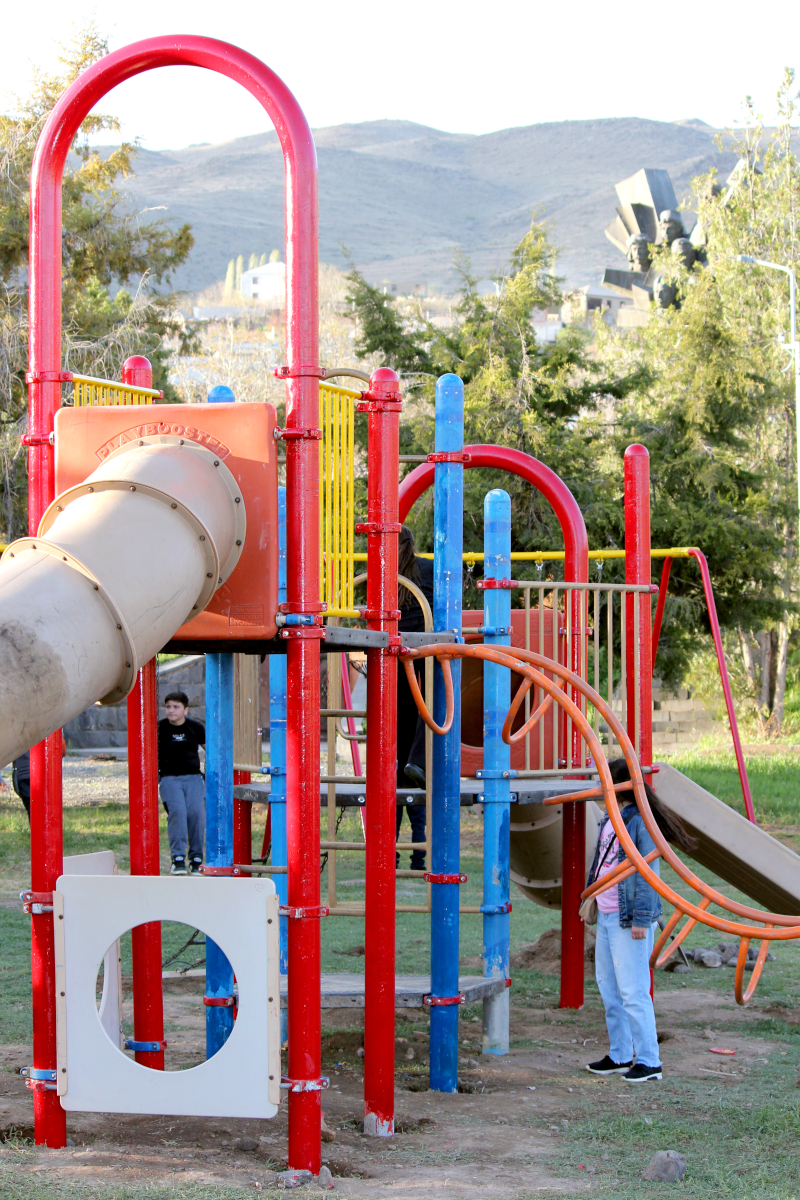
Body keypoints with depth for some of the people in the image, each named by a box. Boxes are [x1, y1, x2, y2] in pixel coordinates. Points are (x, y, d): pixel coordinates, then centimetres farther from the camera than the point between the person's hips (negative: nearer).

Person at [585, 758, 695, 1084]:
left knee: (633, 991, -8)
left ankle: (649, 1061, -1)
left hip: (628, 921, -10)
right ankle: (620, 1055, 25)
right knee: (608, 987, 15)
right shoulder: (611, 819, 12)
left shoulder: (641, 823, -15)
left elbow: (646, 874, -17)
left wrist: (641, 919, -19)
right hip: (606, 916, 10)